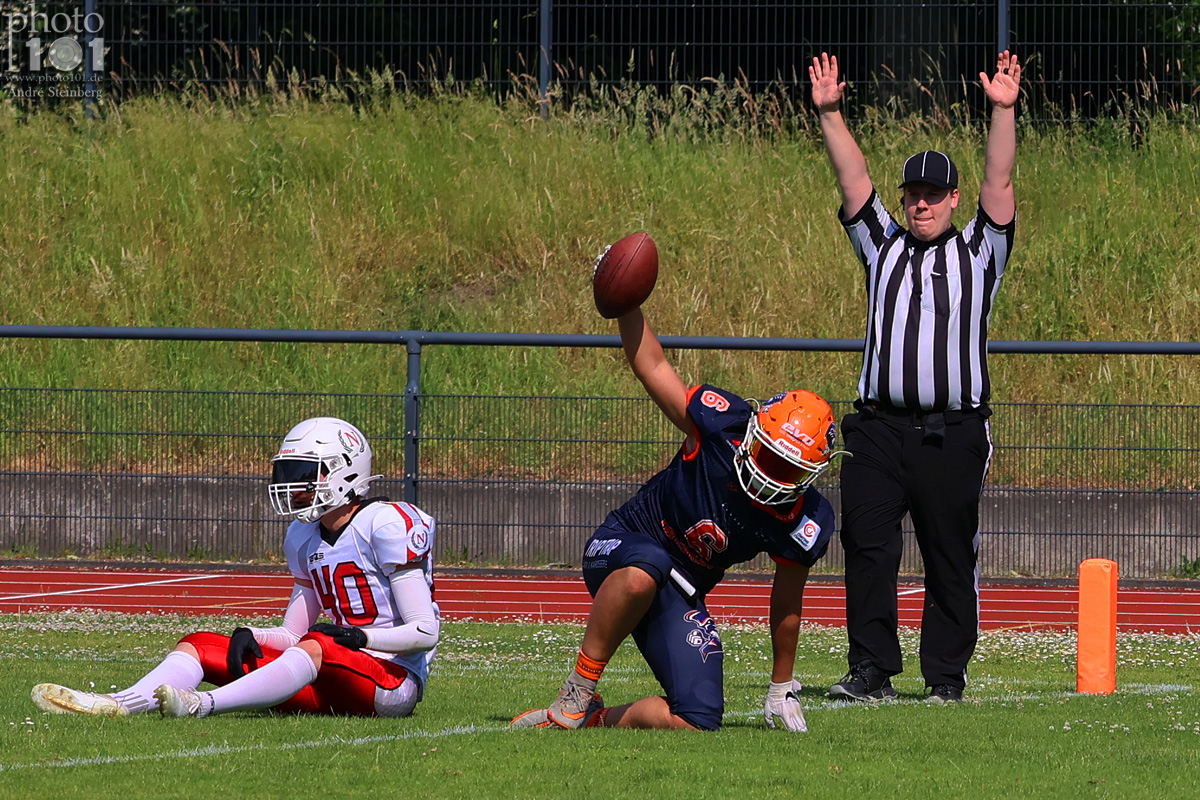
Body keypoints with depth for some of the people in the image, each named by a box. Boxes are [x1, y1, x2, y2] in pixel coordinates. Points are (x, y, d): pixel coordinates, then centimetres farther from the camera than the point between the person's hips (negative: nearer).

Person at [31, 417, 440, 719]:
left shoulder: (386, 526, -10)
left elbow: (424, 632, -12)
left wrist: (358, 637, -24)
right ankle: (118, 703, -29)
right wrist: (251, 636, -7)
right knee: (200, 644, -4)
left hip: (394, 680, -8)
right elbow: (291, 634, 14)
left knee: (315, 647, -39)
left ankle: (206, 705, -54)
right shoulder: (304, 539, 14)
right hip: (329, 691, 8)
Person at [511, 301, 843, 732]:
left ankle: (597, 719, 9)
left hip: (679, 597, 3)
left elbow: (786, 609, 2)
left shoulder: (804, 525, -13)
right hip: (622, 545, -3)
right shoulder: (722, 425, -20)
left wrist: (782, 690, 12)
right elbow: (651, 365, -6)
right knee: (643, 573, -44)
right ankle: (577, 694, -29)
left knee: (696, 723, -16)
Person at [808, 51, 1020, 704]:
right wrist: (829, 115, -4)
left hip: (953, 434, -2)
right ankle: (871, 671, -3)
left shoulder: (978, 251, 10)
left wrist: (1003, 111, -13)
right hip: (880, 429, 2)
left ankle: (947, 675, 7)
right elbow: (853, 181, 7)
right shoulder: (883, 247, 17)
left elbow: (999, 184, -1)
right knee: (867, 549, -6)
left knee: (950, 560, 1)